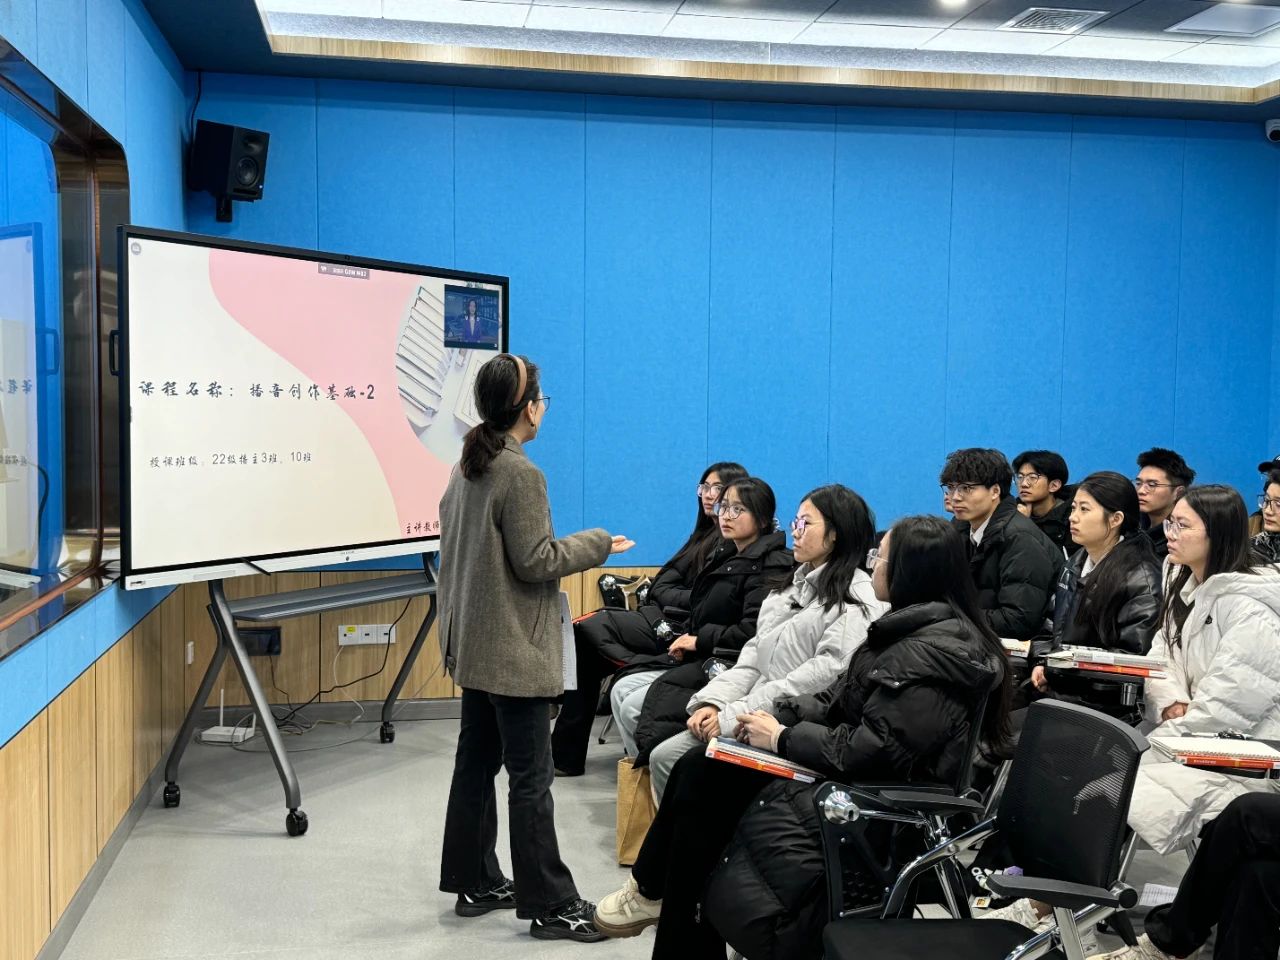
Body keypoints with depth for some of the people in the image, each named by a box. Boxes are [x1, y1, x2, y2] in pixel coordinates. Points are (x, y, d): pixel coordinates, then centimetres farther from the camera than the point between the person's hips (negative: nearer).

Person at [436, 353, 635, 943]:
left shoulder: (466, 468, 9)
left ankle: (474, 883, 25)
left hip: (475, 647, 9)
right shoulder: (521, 474, -18)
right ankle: (548, 904, 4)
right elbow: (536, 562, -17)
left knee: (476, 764, 15)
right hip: (514, 651, -9)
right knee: (531, 778, -3)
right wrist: (597, 543, -5)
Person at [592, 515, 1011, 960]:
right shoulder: (912, 628, 11)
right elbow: (840, 700, 15)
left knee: (703, 783, -7)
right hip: (856, 779, 10)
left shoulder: (932, 652, -22)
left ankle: (652, 892, 12)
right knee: (696, 770, 0)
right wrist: (781, 714, -1)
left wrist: (782, 738, -16)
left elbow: (874, 750, -26)